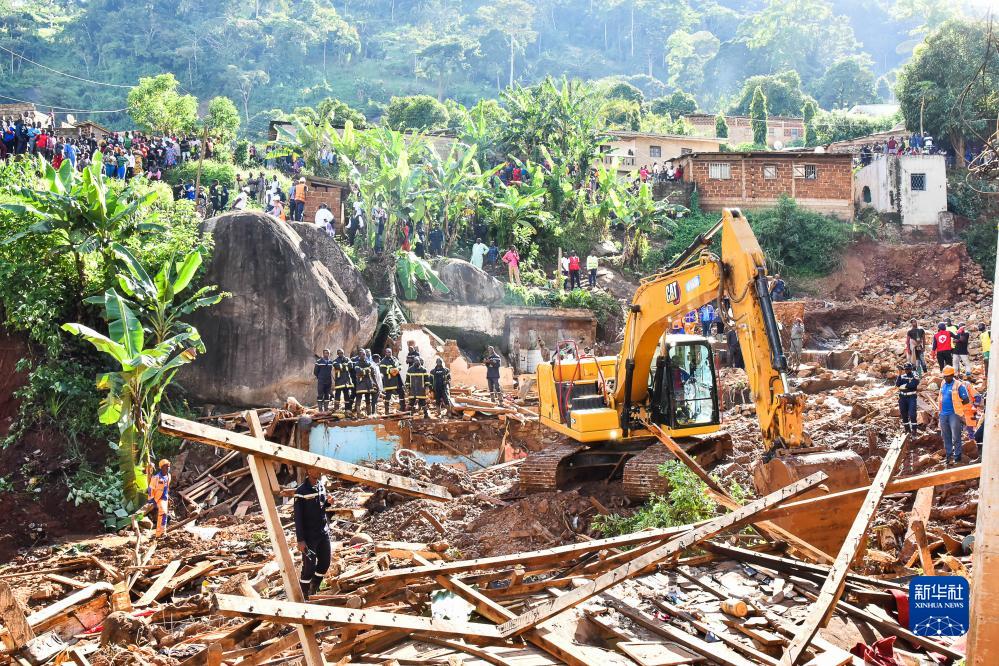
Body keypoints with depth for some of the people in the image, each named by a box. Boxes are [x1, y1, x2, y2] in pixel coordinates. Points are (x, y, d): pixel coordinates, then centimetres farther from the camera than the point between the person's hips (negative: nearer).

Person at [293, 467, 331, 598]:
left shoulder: (321, 485, 4)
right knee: (309, 567, -5)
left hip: (323, 532, 7)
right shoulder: (301, 491, -17)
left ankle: (313, 592, 31)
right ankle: (304, 598, 8)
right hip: (309, 535, -7)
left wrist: (328, 502, -5)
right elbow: (298, 517, -16)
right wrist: (300, 540, -18)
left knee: (325, 564, 14)